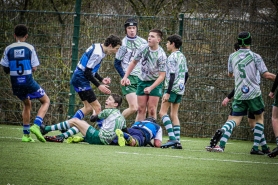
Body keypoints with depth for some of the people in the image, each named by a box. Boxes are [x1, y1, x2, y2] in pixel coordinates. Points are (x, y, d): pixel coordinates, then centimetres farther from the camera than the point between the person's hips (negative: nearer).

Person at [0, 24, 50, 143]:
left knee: (27, 104, 25)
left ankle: (26, 134, 20)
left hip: (15, 83, 4)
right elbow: (34, 68, -5)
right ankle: (36, 125, -8)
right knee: (46, 101, 14)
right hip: (28, 81, -4)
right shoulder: (29, 48, -5)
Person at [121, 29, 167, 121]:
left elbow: (162, 76, -19)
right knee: (141, 109, 1)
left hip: (155, 82, -4)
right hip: (142, 80, 4)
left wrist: (151, 88, -28)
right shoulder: (143, 48, -9)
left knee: (151, 111, -7)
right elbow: (134, 62, 7)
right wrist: (125, 77, -1)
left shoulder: (161, 55, -21)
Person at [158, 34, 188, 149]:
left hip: (172, 88, -9)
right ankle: (177, 141, 3)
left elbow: (172, 76, -17)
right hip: (180, 89, 9)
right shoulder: (182, 57, 14)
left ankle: (172, 138, -21)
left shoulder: (172, 57, -11)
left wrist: (167, 92, -19)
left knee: (163, 112, -9)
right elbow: (186, 74, 19)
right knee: (174, 114, 10)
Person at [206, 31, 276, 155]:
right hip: (253, 93, -2)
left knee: (235, 119, 0)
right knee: (259, 117, 15)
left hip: (239, 94, 2)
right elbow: (266, 75, -8)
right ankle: (255, 147, 7)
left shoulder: (232, 56, 6)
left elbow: (230, 74, 22)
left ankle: (222, 130, -34)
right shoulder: (255, 56, -4)